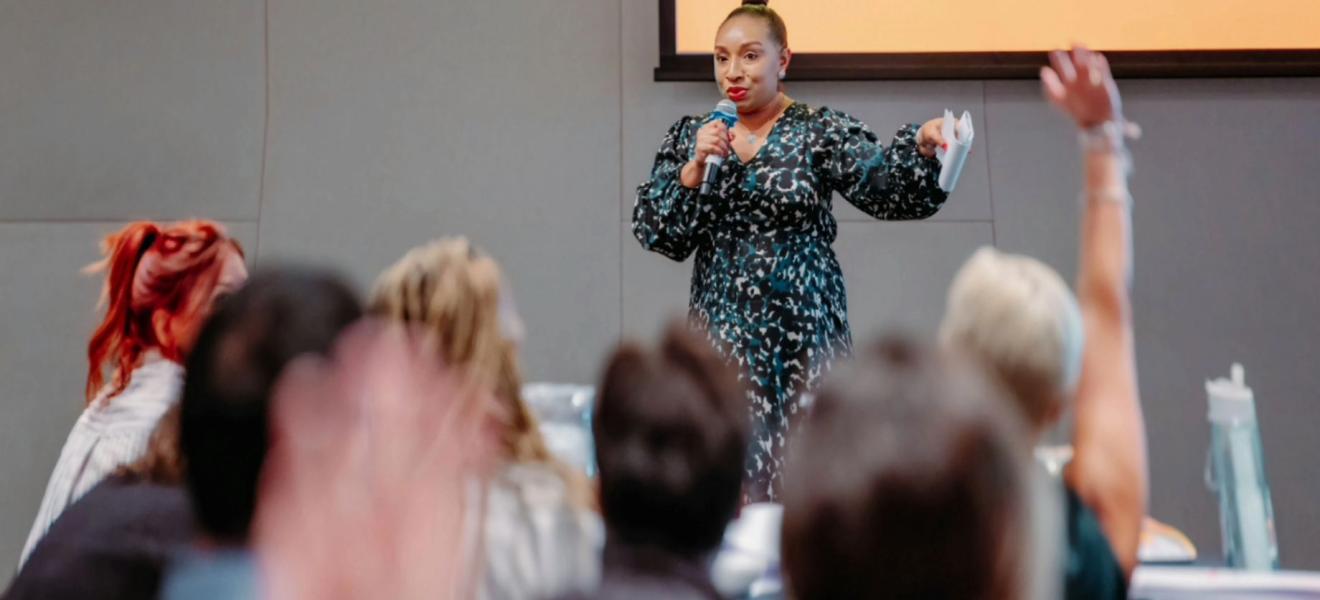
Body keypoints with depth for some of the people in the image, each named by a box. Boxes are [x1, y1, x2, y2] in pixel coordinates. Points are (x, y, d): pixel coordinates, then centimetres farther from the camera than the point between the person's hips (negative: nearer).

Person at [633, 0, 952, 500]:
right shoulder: (689, 137, 8)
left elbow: (888, 189, -14)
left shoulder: (821, 133, 0)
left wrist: (922, 146, -34)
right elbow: (653, 232, 2)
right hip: (721, 333, 2)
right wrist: (694, 169, -12)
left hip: (802, 332, -2)